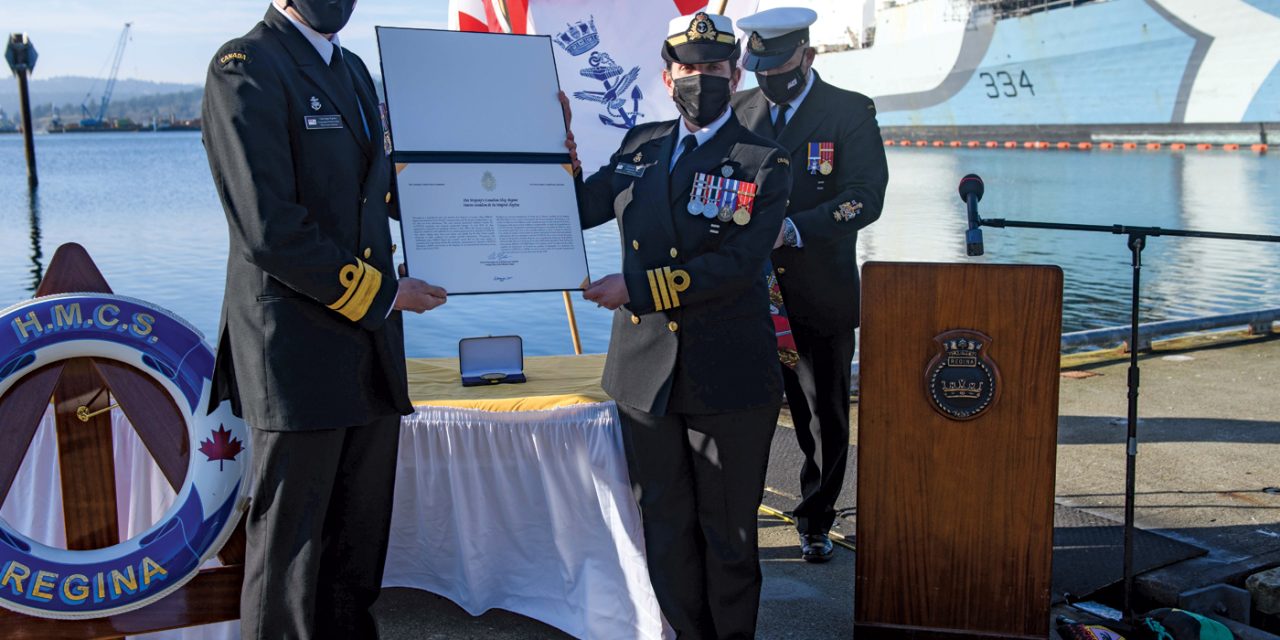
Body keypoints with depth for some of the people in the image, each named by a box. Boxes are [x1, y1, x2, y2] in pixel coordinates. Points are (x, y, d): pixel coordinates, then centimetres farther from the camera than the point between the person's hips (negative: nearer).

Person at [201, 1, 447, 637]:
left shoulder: (352, 69, 16)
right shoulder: (245, 67, -12)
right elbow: (269, 230, -20)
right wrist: (379, 293, -14)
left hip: (370, 345, 8)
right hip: (299, 348, -8)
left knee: (361, 532, 17)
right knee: (290, 543, 4)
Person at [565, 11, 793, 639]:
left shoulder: (764, 163, -6)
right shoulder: (639, 147, 9)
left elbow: (738, 263, -17)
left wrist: (640, 287, -21)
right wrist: (560, 142, -1)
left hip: (728, 378, -4)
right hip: (645, 375, 4)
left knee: (728, 530, 10)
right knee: (666, 528, 15)